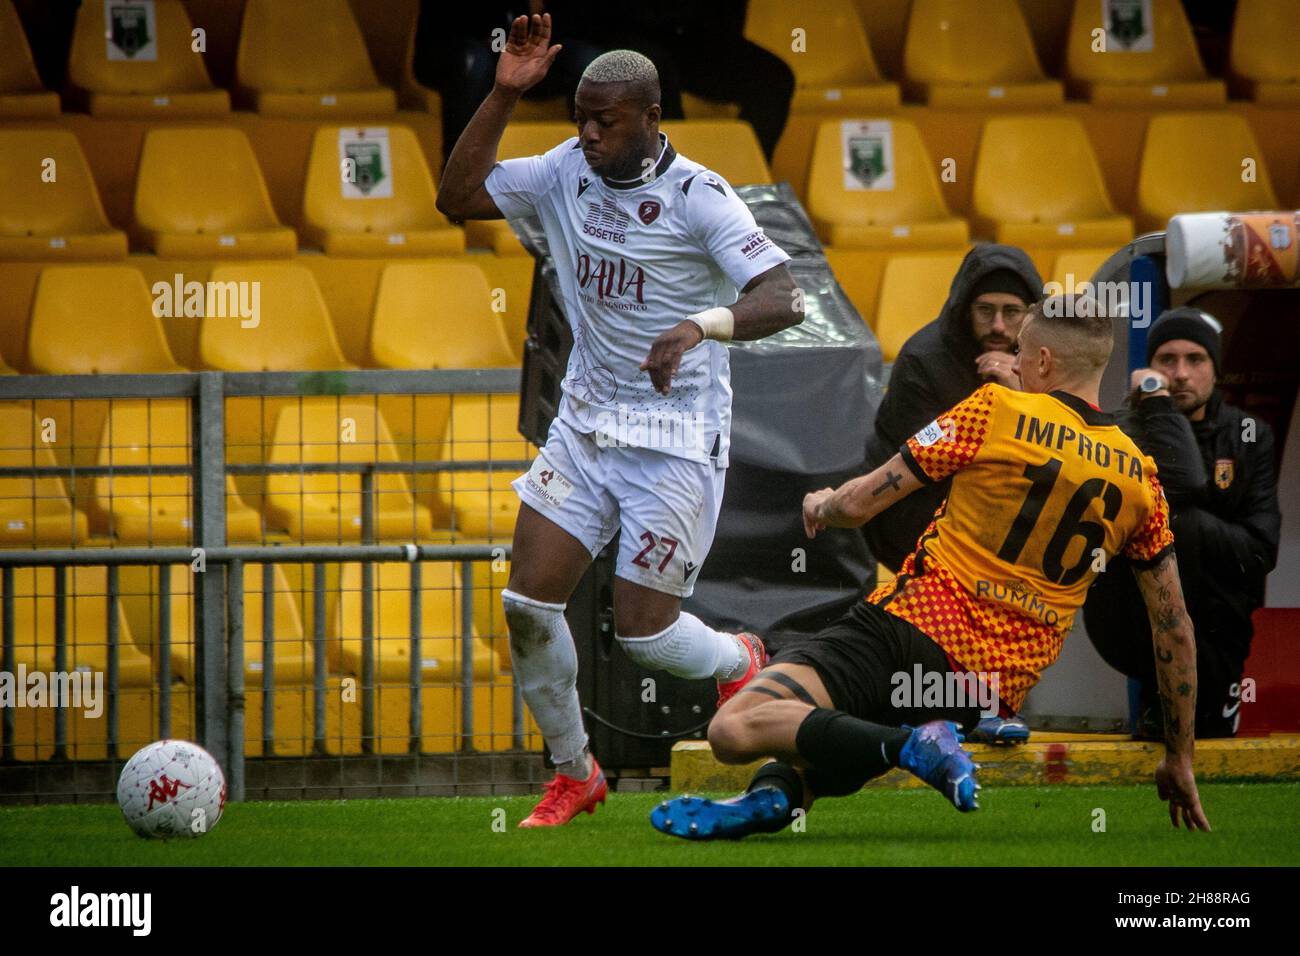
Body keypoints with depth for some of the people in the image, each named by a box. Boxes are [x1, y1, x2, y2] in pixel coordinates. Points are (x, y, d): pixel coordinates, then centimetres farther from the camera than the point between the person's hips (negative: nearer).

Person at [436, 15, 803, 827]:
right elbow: (458, 197, 1)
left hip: (677, 440, -5)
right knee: (527, 606, -4)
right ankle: (575, 774, 16)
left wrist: (703, 324, -44)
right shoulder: (568, 172, 0)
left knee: (643, 630, -3)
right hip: (585, 423, 5)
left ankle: (739, 662, 32)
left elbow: (785, 301, -24)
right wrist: (505, 94, -8)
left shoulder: (698, 196, -16)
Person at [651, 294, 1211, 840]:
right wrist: (1179, 759, 24)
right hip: (995, 688, 6)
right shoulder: (1140, 480, 9)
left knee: (733, 730, -17)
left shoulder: (993, 410, -3)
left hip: (917, 625, -6)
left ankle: (912, 746, -28)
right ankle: (783, 792, -7)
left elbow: (860, 505, -1)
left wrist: (821, 506, 24)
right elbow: (1174, 627, 14)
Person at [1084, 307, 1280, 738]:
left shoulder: (1249, 436, 6)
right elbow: (1181, 485, -28)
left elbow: (1261, 549, -4)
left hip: (1214, 626, 4)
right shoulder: (1124, 433, -5)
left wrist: (1183, 525, -17)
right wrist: (1157, 398, -19)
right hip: (1131, 620, -4)